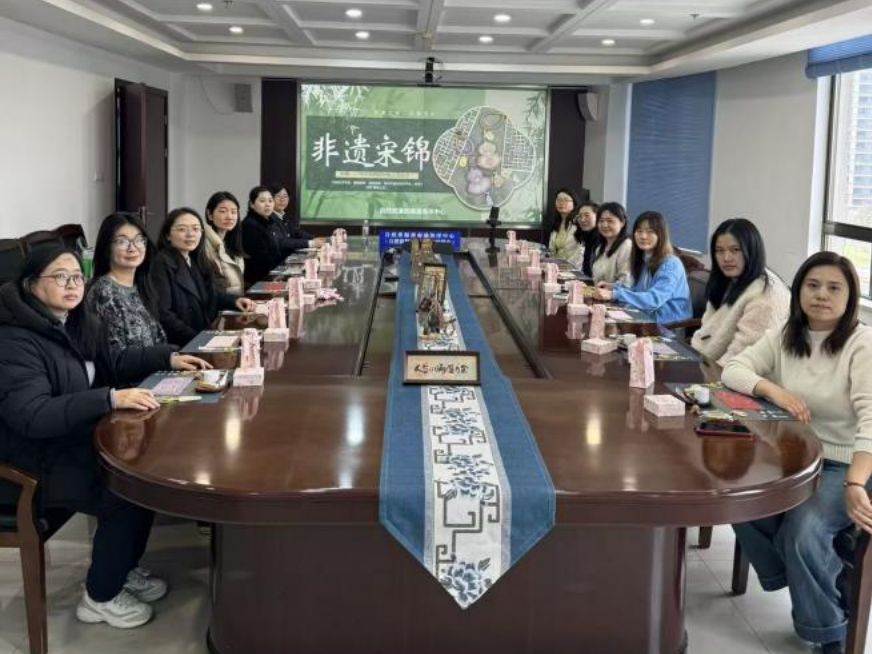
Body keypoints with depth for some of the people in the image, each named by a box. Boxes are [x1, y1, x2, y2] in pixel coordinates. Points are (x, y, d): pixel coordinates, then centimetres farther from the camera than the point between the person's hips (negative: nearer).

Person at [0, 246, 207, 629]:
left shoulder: (79, 321, 6)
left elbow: (111, 365, 22)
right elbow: (33, 416, -33)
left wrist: (167, 357, 10)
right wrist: (111, 399, -39)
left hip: (81, 438, 9)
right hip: (38, 459, -9)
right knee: (127, 495, -20)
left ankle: (124, 569, 13)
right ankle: (100, 597, 2)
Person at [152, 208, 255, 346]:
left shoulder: (195, 261, 12)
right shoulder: (161, 264, -12)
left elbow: (209, 293, 22)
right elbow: (162, 314, -18)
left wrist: (235, 301, 3)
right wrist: (196, 340, -22)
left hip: (203, 337, 8)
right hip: (176, 345, -8)